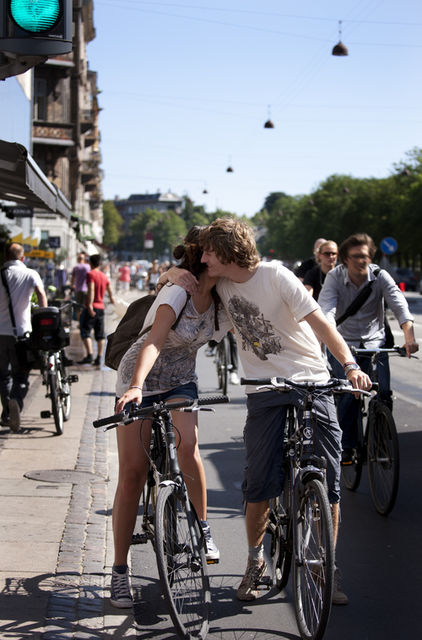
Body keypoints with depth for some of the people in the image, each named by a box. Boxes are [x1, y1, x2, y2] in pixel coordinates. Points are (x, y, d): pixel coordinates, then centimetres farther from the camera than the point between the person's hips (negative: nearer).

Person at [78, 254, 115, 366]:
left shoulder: (90, 274, -9)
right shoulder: (104, 276, 12)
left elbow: (91, 289, -22)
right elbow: (109, 289, 27)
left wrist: (90, 305, -30)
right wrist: (111, 298, 47)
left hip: (91, 308, -7)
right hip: (101, 307, 7)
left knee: (85, 332, -6)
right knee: (100, 334, 8)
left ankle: (89, 356, -17)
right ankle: (99, 358, 8)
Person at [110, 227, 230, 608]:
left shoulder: (220, 297, -6)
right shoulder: (178, 291, -26)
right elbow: (154, 341, -39)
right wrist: (135, 387, -54)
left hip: (180, 380, 4)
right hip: (140, 380, -4)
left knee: (188, 442, -27)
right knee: (132, 473, -7)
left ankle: (202, 527, -6)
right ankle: (120, 570, 3)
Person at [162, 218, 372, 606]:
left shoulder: (275, 276, -10)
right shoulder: (220, 283, 4)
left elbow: (319, 321, -13)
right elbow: (170, 273, 19)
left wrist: (349, 365, -27)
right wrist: (178, 275, -6)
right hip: (265, 393, 3)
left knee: (327, 484, -3)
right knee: (259, 485, -4)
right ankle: (255, 563, 18)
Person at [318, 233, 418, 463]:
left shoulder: (380, 277, -9)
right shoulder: (334, 277, -11)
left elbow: (399, 304, -20)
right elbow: (326, 310, -24)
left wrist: (409, 336, -37)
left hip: (374, 341, 2)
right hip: (343, 342, -1)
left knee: (383, 393, -11)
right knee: (348, 393, -16)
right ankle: (347, 446, 0)